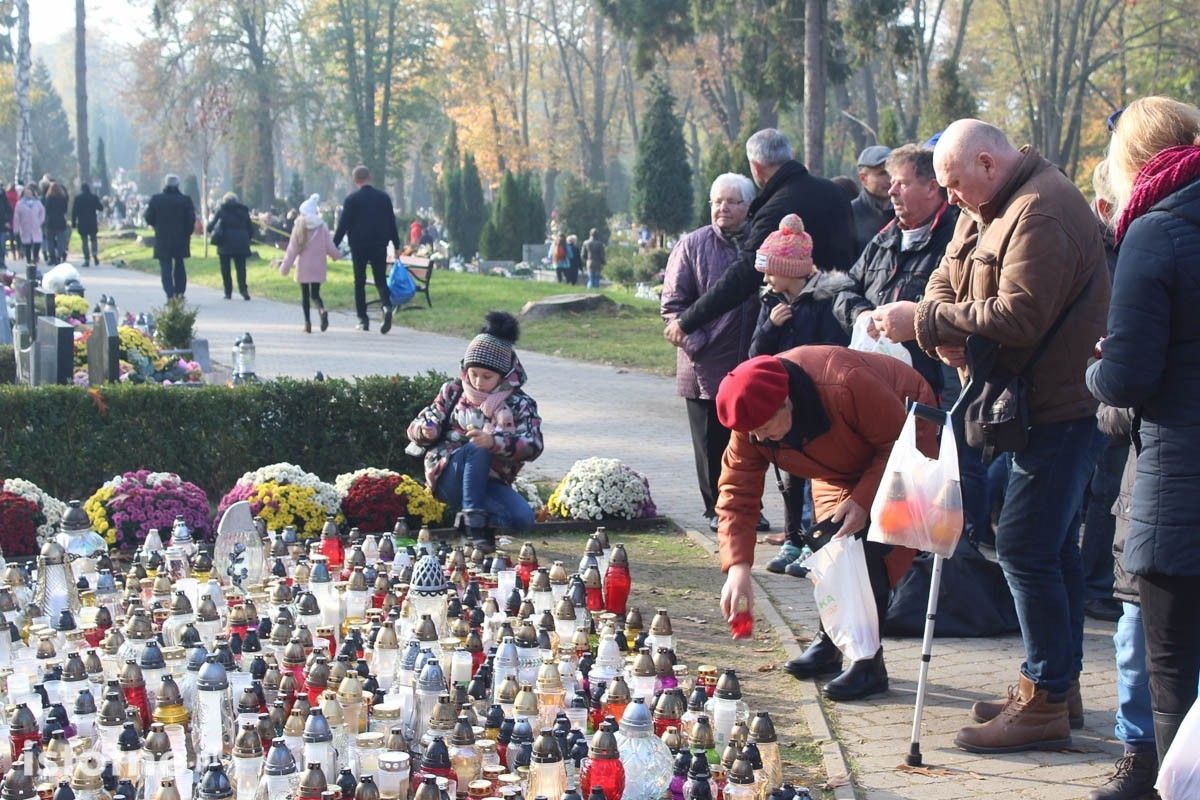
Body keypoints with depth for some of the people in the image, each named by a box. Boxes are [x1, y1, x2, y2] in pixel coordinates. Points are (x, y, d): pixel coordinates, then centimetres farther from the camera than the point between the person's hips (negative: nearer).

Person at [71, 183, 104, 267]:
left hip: (82, 223, -2)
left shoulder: (78, 198, -5)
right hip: (92, 223, 2)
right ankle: (95, 255, -6)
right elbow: (101, 208, 6)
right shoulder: (94, 197, -1)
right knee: (93, 239, 15)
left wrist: (73, 223, 0)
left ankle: (87, 259, -5)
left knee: (84, 241, 2)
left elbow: (74, 211, -5)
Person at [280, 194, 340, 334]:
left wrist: (285, 266, 0)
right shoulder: (322, 228, -1)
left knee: (305, 294, 8)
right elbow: (329, 248, 0)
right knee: (315, 294, 6)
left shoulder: (298, 228, -4)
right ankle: (322, 310, -26)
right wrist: (337, 256, 22)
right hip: (318, 266, 1)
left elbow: (292, 249, -5)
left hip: (303, 266, -1)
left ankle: (307, 322, 0)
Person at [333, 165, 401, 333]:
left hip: (359, 246, -2)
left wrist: (334, 245, -2)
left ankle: (363, 320, 5)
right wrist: (396, 246, 16)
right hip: (380, 246, 2)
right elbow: (392, 223, 9)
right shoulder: (384, 197, 4)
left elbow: (343, 224, -7)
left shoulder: (351, 199, -6)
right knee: (381, 280, 6)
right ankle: (386, 306, -22)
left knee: (359, 283, 8)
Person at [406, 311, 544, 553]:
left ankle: (475, 517, -1)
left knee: (523, 519, -27)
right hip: (448, 476, -1)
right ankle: (474, 520, -31)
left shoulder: (519, 404, 0)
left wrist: (493, 441, -35)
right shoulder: (454, 391, 4)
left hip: (489, 482, 1)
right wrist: (425, 431, -20)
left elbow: (533, 445, -16)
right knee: (478, 448, -34)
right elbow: (417, 427, 6)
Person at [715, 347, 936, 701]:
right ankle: (827, 645, 20)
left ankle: (869, 663, -15)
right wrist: (738, 569, -32)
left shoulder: (845, 383, -42)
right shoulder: (751, 423, -22)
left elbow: (900, 442, -29)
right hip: (843, 467, 6)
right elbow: (737, 493, -21)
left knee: (868, 549, -19)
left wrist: (862, 500, -35)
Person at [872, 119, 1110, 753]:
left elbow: (1018, 316, -26)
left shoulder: (1041, 213, -20)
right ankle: (1059, 685, 23)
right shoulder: (986, 211, 14)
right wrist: (944, 329, -10)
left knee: (1026, 549, -11)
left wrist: (927, 321, -19)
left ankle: (1044, 701, -5)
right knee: (1052, 547, 15)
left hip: (1058, 407, -11)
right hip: (1029, 406, 11)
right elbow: (949, 276, 12)